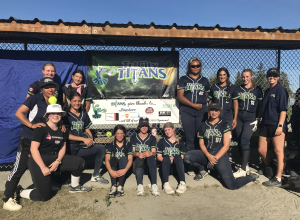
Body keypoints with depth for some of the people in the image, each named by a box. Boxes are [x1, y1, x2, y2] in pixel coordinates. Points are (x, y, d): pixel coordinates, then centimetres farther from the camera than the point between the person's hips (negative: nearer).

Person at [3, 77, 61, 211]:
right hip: (27, 139, -6)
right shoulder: (35, 99, -13)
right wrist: (32, 125, -24)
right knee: (19, 168, -4)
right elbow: (18, 113, -16)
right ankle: (8, 200, 6)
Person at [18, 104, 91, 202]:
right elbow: (33, 149, -16)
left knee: (79, 162, -10)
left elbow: (63, 147, 8)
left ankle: (74, 187, 14)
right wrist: (43, 167, -21)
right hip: (38, 161, -6)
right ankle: (20, 192, 20)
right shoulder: (41, 129, -11)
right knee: (44, 196, -8)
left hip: (55, 158, 6)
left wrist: (58, 161, -11)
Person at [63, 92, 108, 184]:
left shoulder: (84, 114, 13)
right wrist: (84, 139, -16)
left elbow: (87, 129, 17)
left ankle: (95, 175, -3)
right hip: (70, 148, -5)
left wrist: (90, 139, -5)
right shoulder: (66, 115, -5)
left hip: (81, 146, 5)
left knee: (101, 148, -13)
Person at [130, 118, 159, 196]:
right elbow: (132, 152, 4)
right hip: (137, 162, 0)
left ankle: (154, 185, -47)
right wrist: (137, 154, -22)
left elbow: (154, 153, 2)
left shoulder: (152, 138, 15)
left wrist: (150, 153, -24)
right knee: (139, 159, -36)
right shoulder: (133, 138, 15)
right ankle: (140, 185, -52)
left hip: (148, 163, 1)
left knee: (151, 158, -35)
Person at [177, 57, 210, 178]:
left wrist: (202, 104, 6)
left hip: (202, 112, 1)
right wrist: (194, 105, -8)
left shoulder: (204, 81, 18)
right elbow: (180, 96, -1)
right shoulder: (183, 79, 11)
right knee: (190, 139, -1)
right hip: (187, 112, -1)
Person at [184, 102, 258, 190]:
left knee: (232, 185, -15)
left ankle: (251, 177, 17)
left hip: (221, 155, -3)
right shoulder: (203, 125, 10)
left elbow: (226, 146, -6)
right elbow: (201, 144, 7)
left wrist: (215, 158, -15)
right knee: (187, 157, -23)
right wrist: (208, 156, -12)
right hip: (206, 154, 4)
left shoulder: (225, 125, -1)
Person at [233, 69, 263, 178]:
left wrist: (257, 119, -3)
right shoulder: (238, 89, 11)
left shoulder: (257, 89, 4)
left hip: (251, 118, -3)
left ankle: (243, 170, -12)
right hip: (239, 118, 3)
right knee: (240, 142, 3)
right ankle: (245, 165, 18)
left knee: (244, 141, -15)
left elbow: (260, 105, 5)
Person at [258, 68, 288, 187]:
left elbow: (283, 109, -12)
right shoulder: (267, 91, 17)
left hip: (277, 125, -7)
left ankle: (278, 179, 4)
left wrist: (280, 126, -18)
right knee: (261, 150, 10)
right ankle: (268, 167, 35)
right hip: (265, 125, 7)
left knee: (278, 150, -2)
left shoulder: (280, 90, -5)